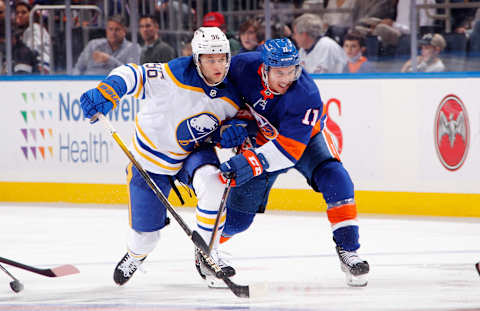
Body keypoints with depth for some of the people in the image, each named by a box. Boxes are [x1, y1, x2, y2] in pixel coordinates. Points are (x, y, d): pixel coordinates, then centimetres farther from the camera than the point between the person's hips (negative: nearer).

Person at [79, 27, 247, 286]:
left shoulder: (230, 98, -11)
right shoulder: (175, 76, -28)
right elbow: (132, 75, -28)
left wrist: (229, 134, -19)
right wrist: (106, 91, -46)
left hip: (192, 155, 3)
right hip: (152, 158, -3)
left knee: (212, 184, -31)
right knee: (145, 232, 4)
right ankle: (136, 255, 46)